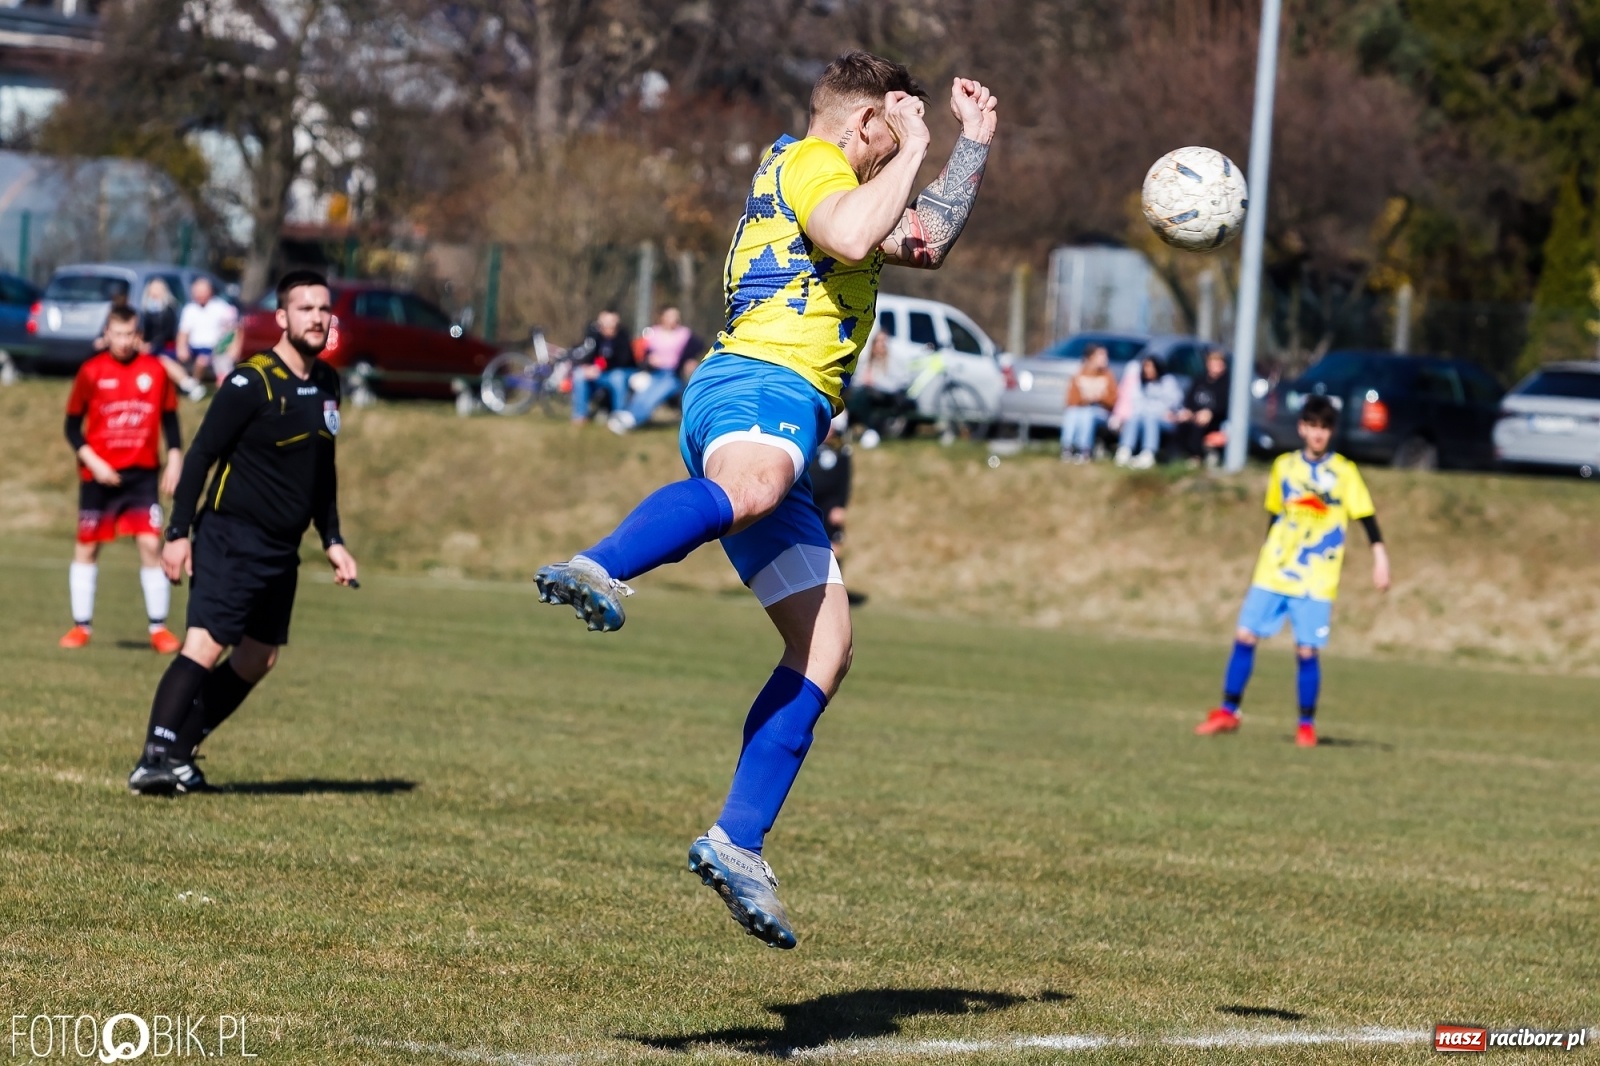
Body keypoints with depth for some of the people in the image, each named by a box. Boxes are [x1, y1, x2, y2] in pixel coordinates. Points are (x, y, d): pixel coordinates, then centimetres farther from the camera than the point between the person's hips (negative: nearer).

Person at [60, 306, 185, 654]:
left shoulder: (155, 370, 1)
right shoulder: (91, 372, -3)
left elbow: (169, 419, 10)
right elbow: (72, 426, 1)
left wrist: (174, 462, 1)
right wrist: (92, 462, -12)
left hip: (143, 474, 0)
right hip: (99, 474, 0)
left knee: (151, 545, -7)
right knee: (86, 547, 5)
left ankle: (159, 628, 0)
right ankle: (81, 626, 15)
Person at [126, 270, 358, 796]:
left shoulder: (327, 383, 10)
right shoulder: (251, 382, -13)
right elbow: (201, 455, -12)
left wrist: (333, 541, 19)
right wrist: (178, 533, -15)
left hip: (282, 550, 8)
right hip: (231, 540, -8)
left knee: (258, 660, 9)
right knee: (205, 647, -18)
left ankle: (178, 752, 16)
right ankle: (155, 761, -23)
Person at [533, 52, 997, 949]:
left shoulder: (821, 185, 37)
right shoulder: (812, 161, 6)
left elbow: (927, 242, 48)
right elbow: (850, 239, -16)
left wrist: (975, 142, 46)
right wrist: (913, 149, -3)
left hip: (786, 409, 10)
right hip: (761, 382, -10)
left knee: (826, 650, 4)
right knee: (753, 486, -45)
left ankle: (738, 842, -1)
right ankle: (598, 572, -73)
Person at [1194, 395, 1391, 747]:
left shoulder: (1344, 472, -2)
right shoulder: (1284, 466, 9)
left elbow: (1366, 518, -5)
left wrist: (1380, 558, -15)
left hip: (1316, 581, -3)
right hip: (1273, 573, 3)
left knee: (1307, 650, -6)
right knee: (1245, 636, -1)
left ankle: (1307, 724, 7)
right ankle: (1228, 712, 9)